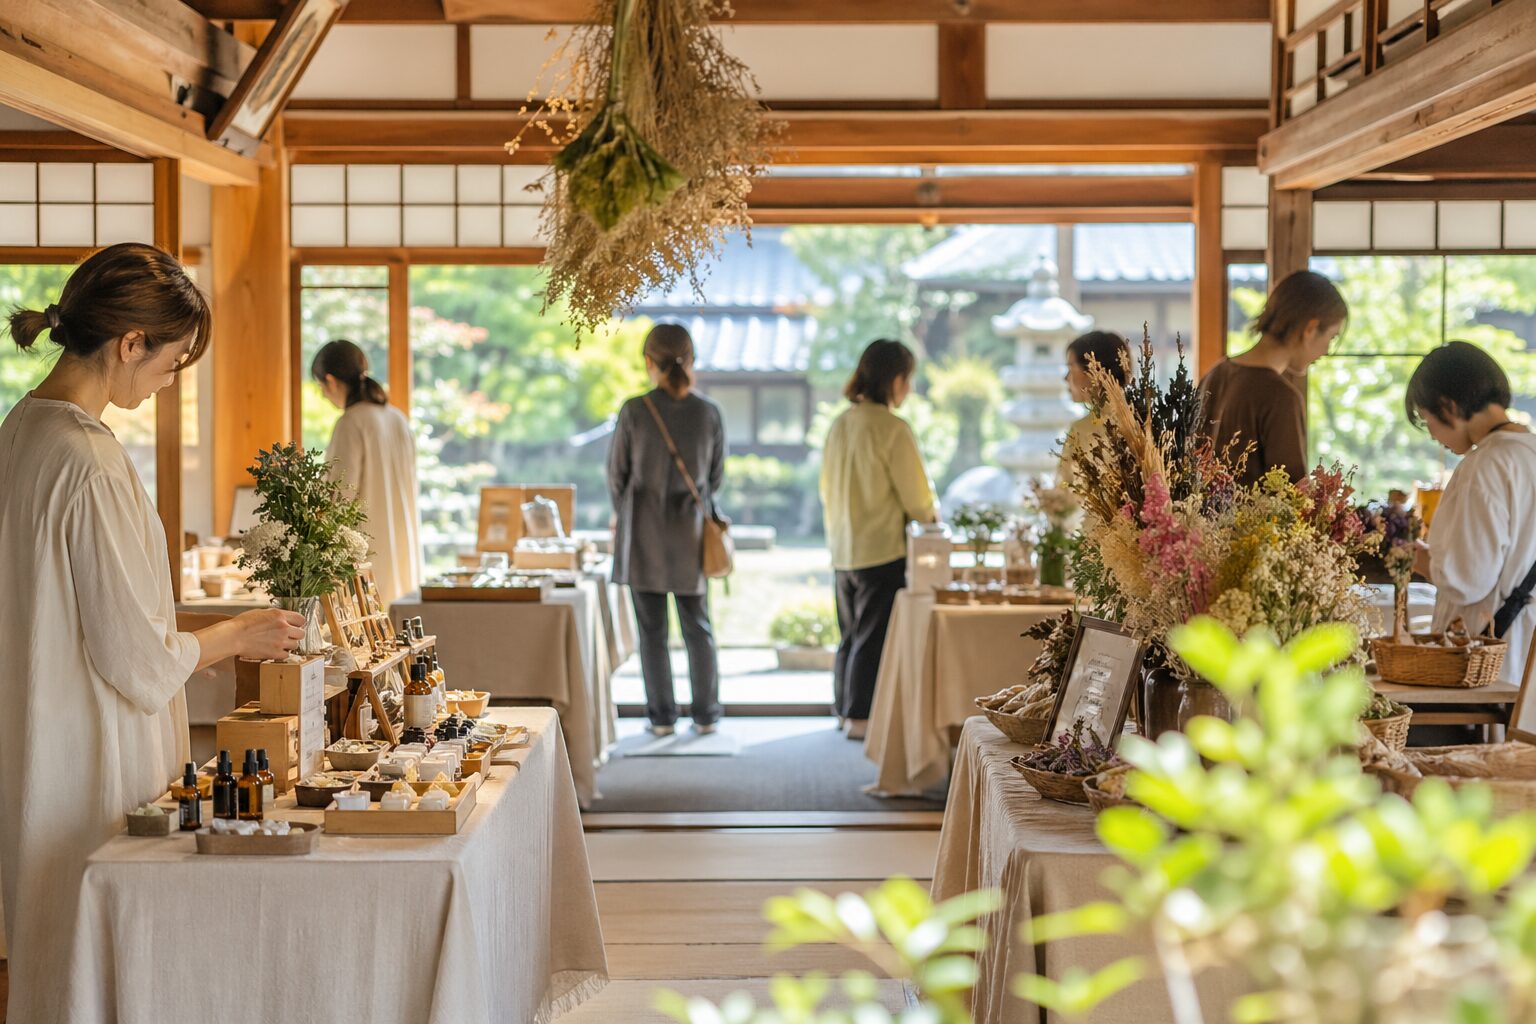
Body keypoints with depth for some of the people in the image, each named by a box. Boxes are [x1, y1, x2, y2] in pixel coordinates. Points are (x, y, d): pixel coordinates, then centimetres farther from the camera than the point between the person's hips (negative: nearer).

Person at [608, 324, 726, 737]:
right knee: (698, 628, 12)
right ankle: (705, 715, 16)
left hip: (643, 532, -2)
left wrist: (623, 513, 16)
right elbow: (716, 477, 5)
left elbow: (617, 473, -3)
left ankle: (662, 716, 10)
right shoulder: (709, 413, -6)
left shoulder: (634, 411, -13)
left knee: (652, 630, 7)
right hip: (691, 532, 2)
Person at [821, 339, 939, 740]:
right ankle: (860, 717, 5)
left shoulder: (841, 424, 5)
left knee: (851, 634, 17)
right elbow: (917, 499, -12)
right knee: (873, 637, 2)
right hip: (882, 550, -7)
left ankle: (846, 710, 25)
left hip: (843, 550, 7)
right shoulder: (893, 429, -16)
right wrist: (931, 513, 8)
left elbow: (827, 489, 13)